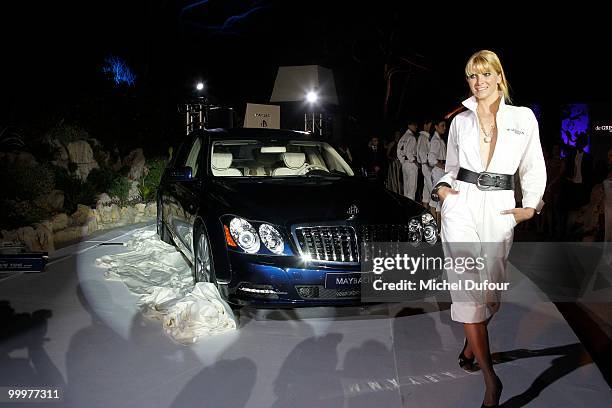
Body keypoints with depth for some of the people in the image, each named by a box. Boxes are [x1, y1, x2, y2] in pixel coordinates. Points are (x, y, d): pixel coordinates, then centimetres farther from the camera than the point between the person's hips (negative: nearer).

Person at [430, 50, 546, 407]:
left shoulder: (523, 117, 7)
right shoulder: (460, 122, 12)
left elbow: (534, 168, 11)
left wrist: (531, 206, 0)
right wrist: (443, 187, 1)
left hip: (499, 209, 0)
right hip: (461, 204, 0)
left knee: (491, 287, 3)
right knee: (467, 284, -12)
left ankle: (471, 345, 32)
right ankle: (491, 378, -11)